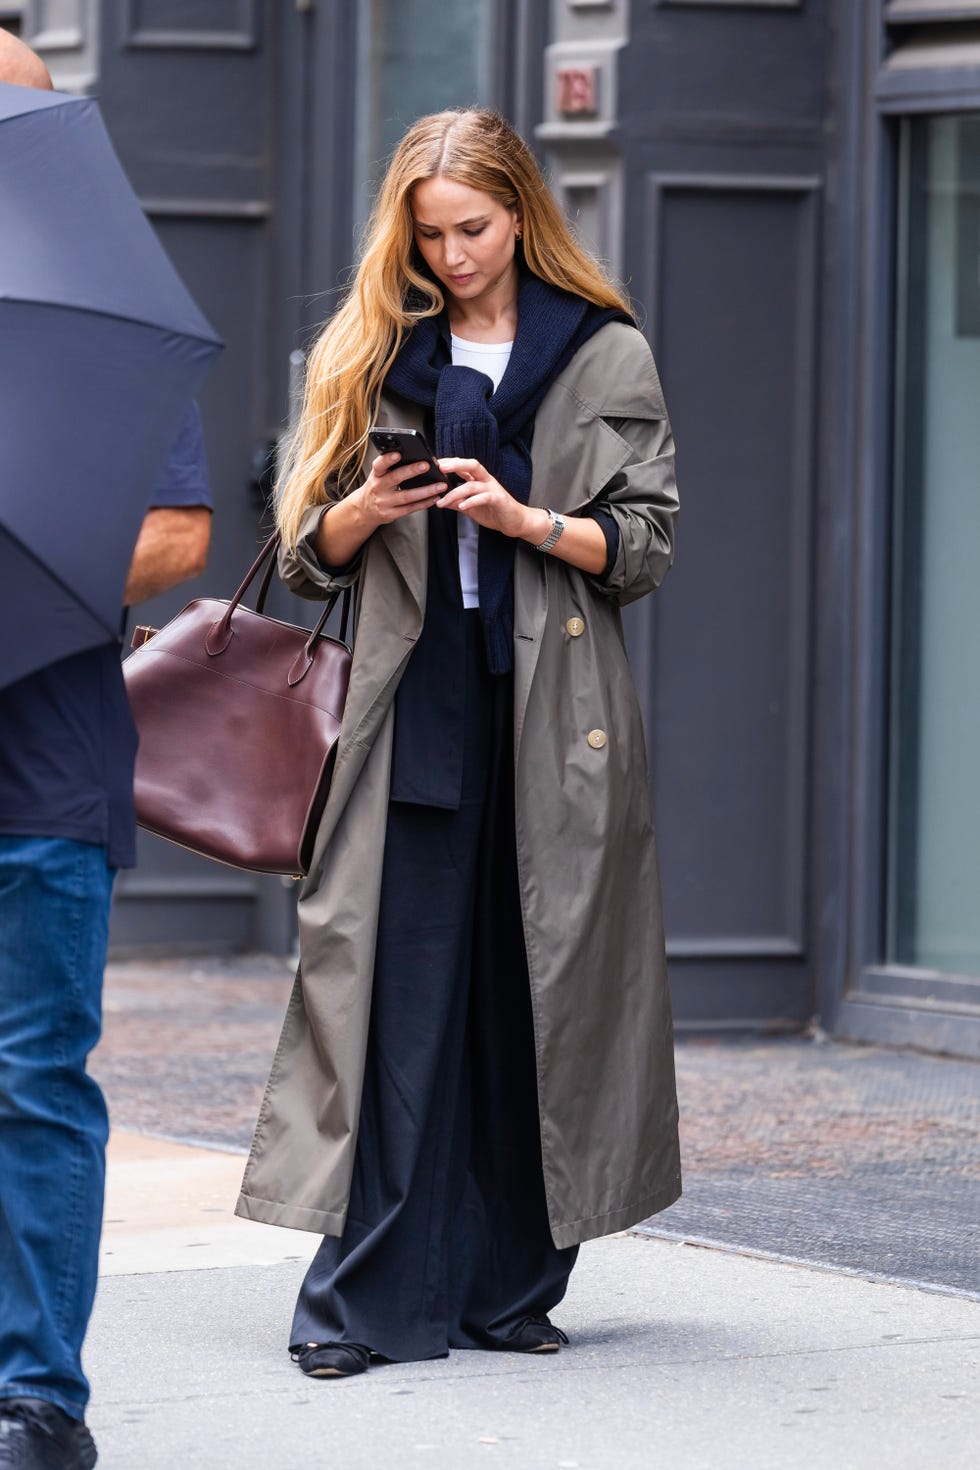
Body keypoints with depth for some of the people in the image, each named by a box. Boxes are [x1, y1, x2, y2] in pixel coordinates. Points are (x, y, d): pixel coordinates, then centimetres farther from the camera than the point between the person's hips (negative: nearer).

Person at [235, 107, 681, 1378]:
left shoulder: (608, 358, 7)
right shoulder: (373, 353, 11)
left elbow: (646, 545, 3)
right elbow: (311, 554, 11)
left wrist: (525, 519, -12)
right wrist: (369, 508, -10)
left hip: (556, 713, 0)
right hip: (415, 706, 0)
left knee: (535, 996, 2)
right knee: (396, 995, -6)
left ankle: (509, 1287, 11)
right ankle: (367, 1297, -6)